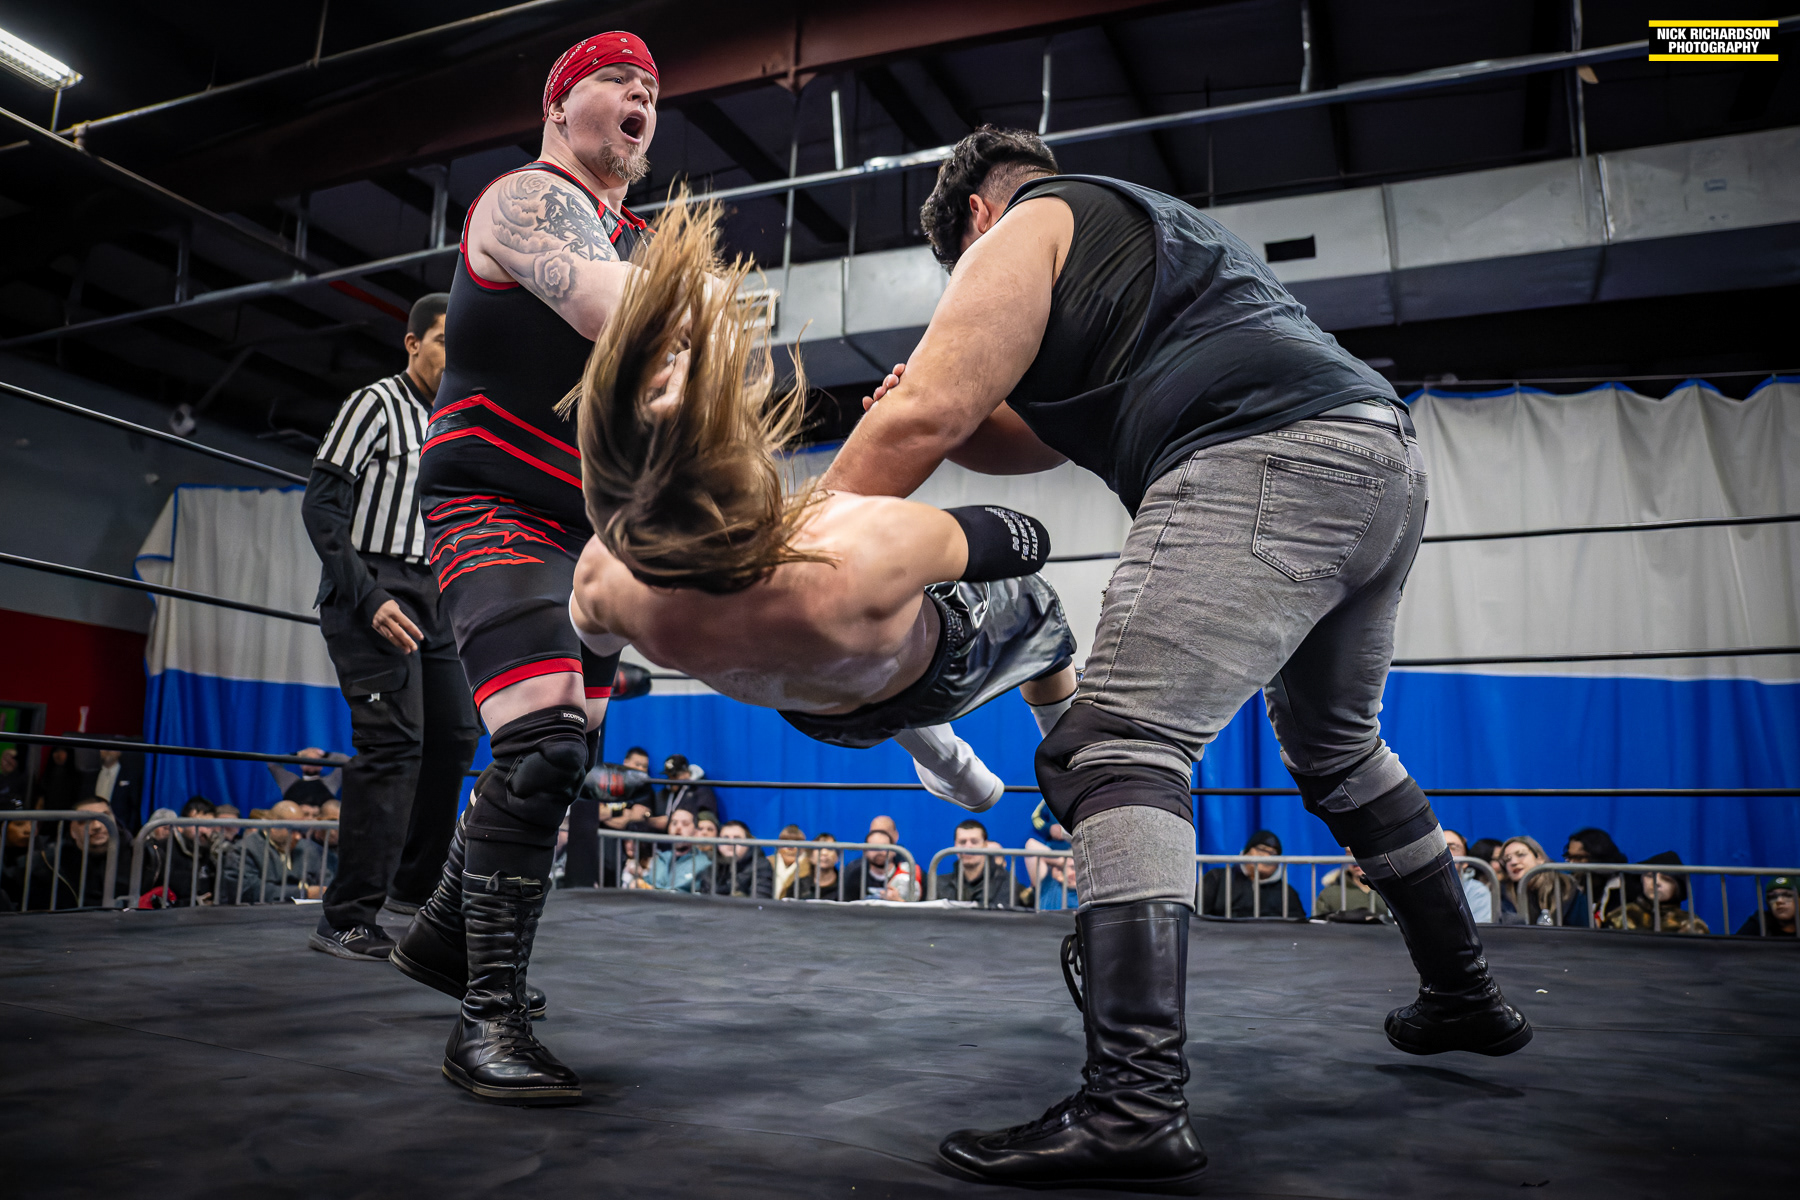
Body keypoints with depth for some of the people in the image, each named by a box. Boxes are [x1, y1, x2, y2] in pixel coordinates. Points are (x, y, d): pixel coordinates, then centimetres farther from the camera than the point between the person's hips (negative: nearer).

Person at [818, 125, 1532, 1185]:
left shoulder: (1031, 225, 9)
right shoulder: (1153, 227, 36)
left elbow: (927, 414, -3)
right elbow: (1044, 435, 33)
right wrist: (944, 415, 16)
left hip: (1264, 462, -10)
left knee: (1119, 749, -15)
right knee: (1338, 748, 24)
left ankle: (1136, 1106, -24)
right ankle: (1466, 997, 38)